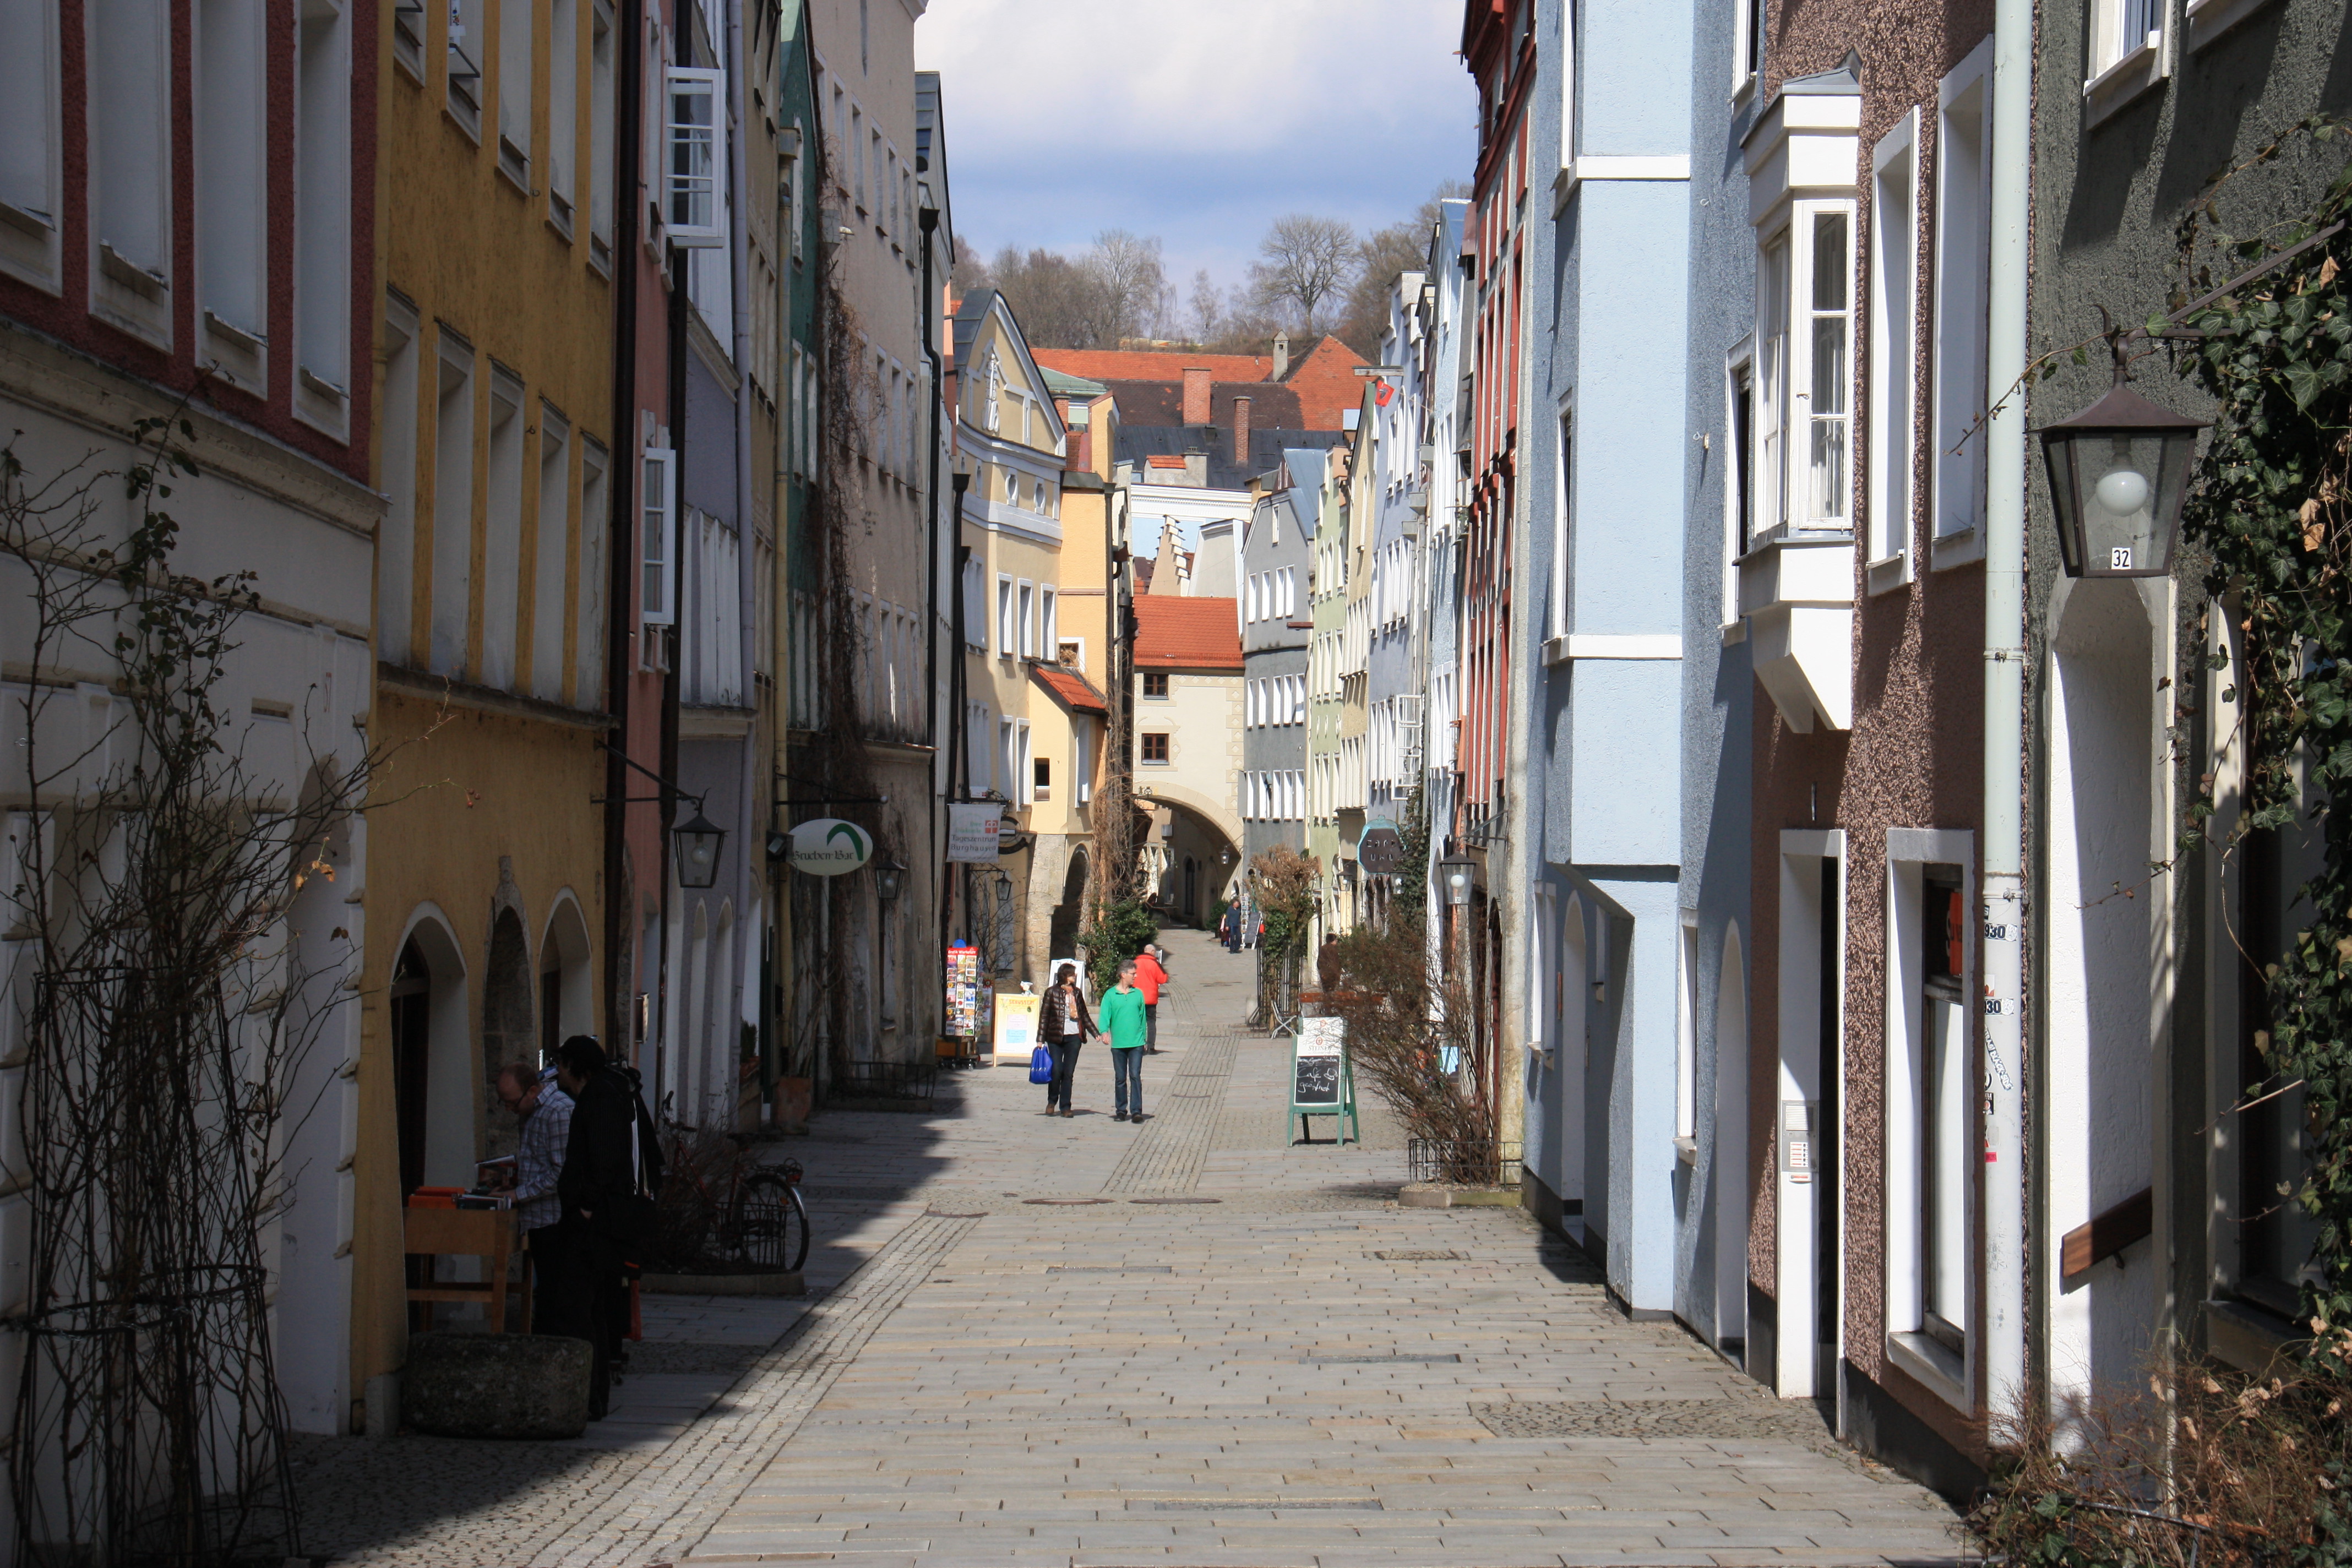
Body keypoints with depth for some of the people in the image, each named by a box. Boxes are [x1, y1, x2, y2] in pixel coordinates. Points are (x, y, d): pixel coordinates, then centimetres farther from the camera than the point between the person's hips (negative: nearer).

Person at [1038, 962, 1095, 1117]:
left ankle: (1066, 1106, 7)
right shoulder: (1052, 992, 0)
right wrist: (1041, 1039, -4)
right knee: (1056, 1071, -4)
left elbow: (1084, 1016, 19)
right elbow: (1044, 1016, 0)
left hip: (1074, 1037, 3)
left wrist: (1096, 1034, 15)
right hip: (1056, 1037, -3)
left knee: (1069, 1073, 1)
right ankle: (1052, 1102, 18)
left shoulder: (1077, 993, 11)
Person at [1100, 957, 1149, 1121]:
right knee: (1120, 1078, 7)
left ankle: (1136, 1111, -10)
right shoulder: (1111, 995, 2)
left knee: (1135, 1076, -8)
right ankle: (1122, 1111, 15)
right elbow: (1105, 1015, -3)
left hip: (1136, 1044, 0)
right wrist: (1104, 1031, -22)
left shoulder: (1138, 994, 7)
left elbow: (1143, 1017, 13)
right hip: (1118, 1044, 0)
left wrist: (1144, 1038, 14)